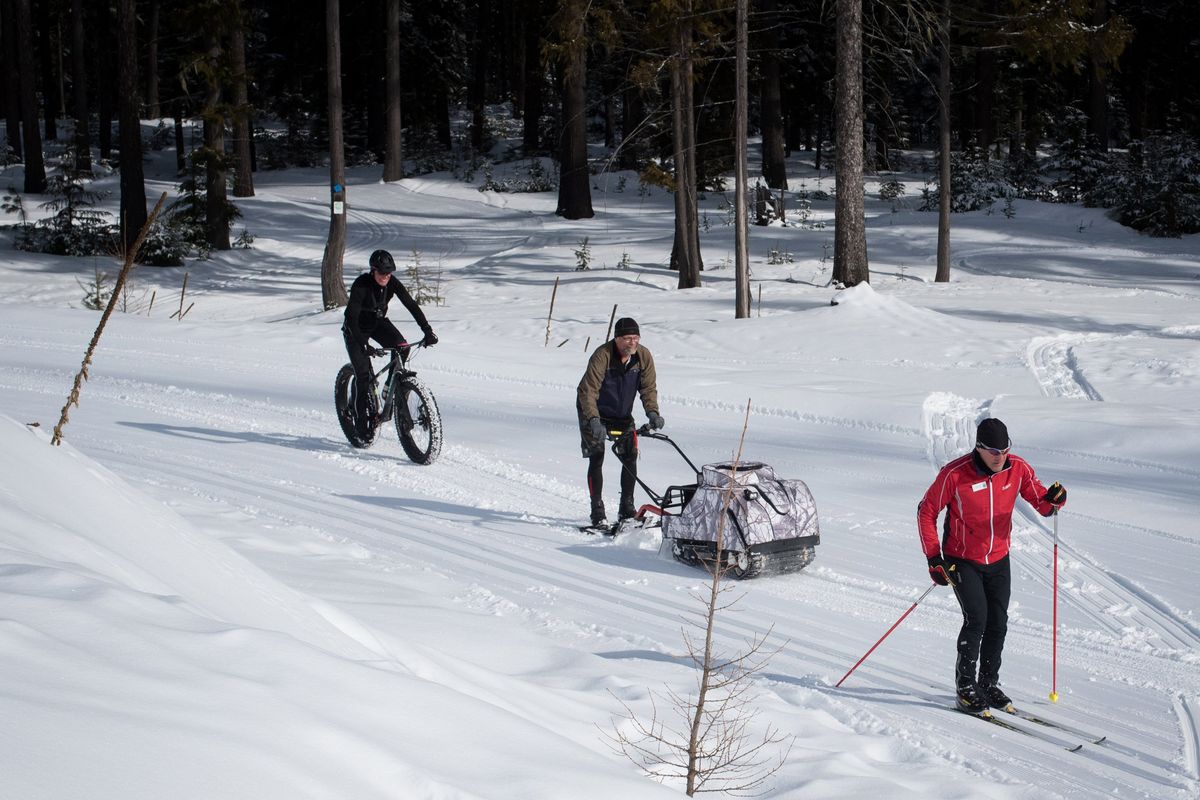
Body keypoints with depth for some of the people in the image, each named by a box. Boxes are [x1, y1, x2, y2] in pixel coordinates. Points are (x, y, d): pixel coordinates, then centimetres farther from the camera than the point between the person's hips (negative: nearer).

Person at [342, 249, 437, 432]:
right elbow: (351, 317, -37)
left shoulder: (392, 283, -19)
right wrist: (364, 345, -49)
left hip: (378, 323, 4)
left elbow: (411, 305, -21)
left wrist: (428, 331, -33)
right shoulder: (360, 285, -31)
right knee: (363, 374, -12)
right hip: (356, 328, -4)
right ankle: (363, 421, -3)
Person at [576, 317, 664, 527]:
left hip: (623, 414, 5)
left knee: (630, 456, 0)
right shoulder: (602, 355, -29)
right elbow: (588, 391, -33)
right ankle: (597, 511, -7)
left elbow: (648, 387, -10)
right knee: (596, 458, -11)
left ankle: (627, 508, 11)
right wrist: (594, 420, -46)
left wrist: (652, 412, -29)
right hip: (594, 413, -5)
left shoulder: (644, 356, -14)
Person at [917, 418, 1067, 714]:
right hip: (962, 561, -4)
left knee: (998, 623, 5)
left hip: (998, 560, 4)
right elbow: (926, 512, -11)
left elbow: (1042, 504, 0)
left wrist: (1053, 499, -25)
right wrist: (934, 558, -15)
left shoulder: (1018, 468, -10)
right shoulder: (955, 474, -21)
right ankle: (966, 685, -1)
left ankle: (989, 683, 21)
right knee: (976, 619, -15)